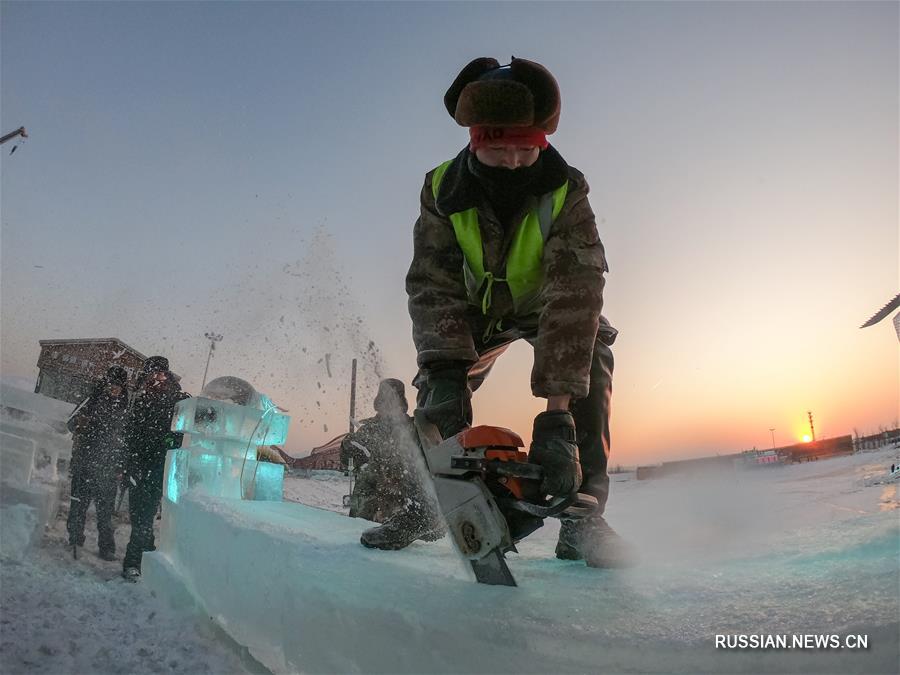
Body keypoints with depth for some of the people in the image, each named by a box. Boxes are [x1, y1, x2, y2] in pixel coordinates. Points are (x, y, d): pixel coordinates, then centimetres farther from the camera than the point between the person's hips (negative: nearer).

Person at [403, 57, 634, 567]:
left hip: (548, 301, -1)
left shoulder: (566, 193, -33)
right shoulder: (443, 190, -26)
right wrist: (445, 370, -46)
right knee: (439, 389, -13)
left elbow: (574, 295, -41)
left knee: (592, 353, -26)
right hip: (477, 305, 2)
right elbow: (433, 283, -29)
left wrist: (558, 410, -49)